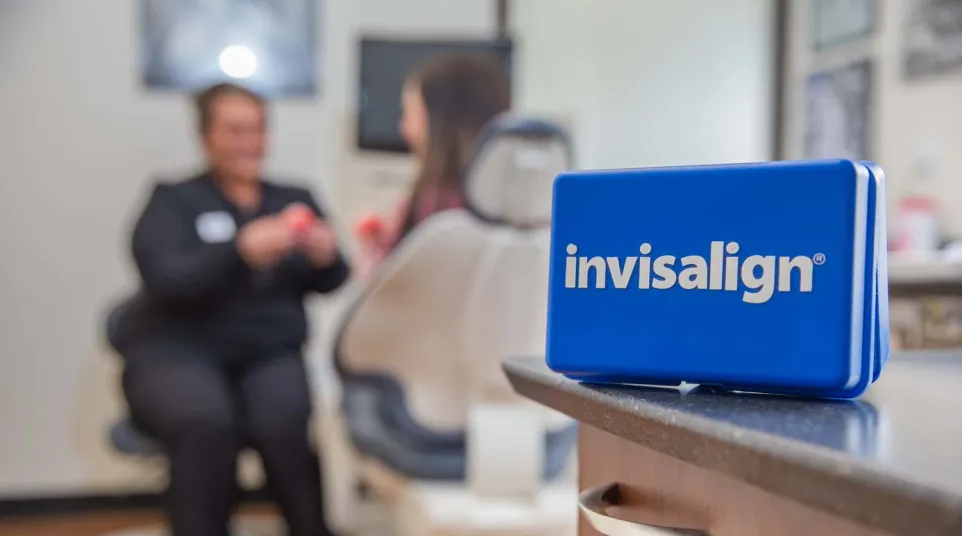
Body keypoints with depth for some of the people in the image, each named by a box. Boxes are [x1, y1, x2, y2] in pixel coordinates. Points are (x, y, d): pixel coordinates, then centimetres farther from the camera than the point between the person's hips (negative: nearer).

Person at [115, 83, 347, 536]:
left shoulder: (296, 200, 16)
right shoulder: (173, 201, 7)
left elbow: (328, 282, 6)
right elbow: (166, 281, -11)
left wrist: (326, 257, -18)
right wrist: (241, 251, -28)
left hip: (269, 353, 2)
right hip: (177, 351, -2)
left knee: (289, 422, -29)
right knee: (207, 422, -33)